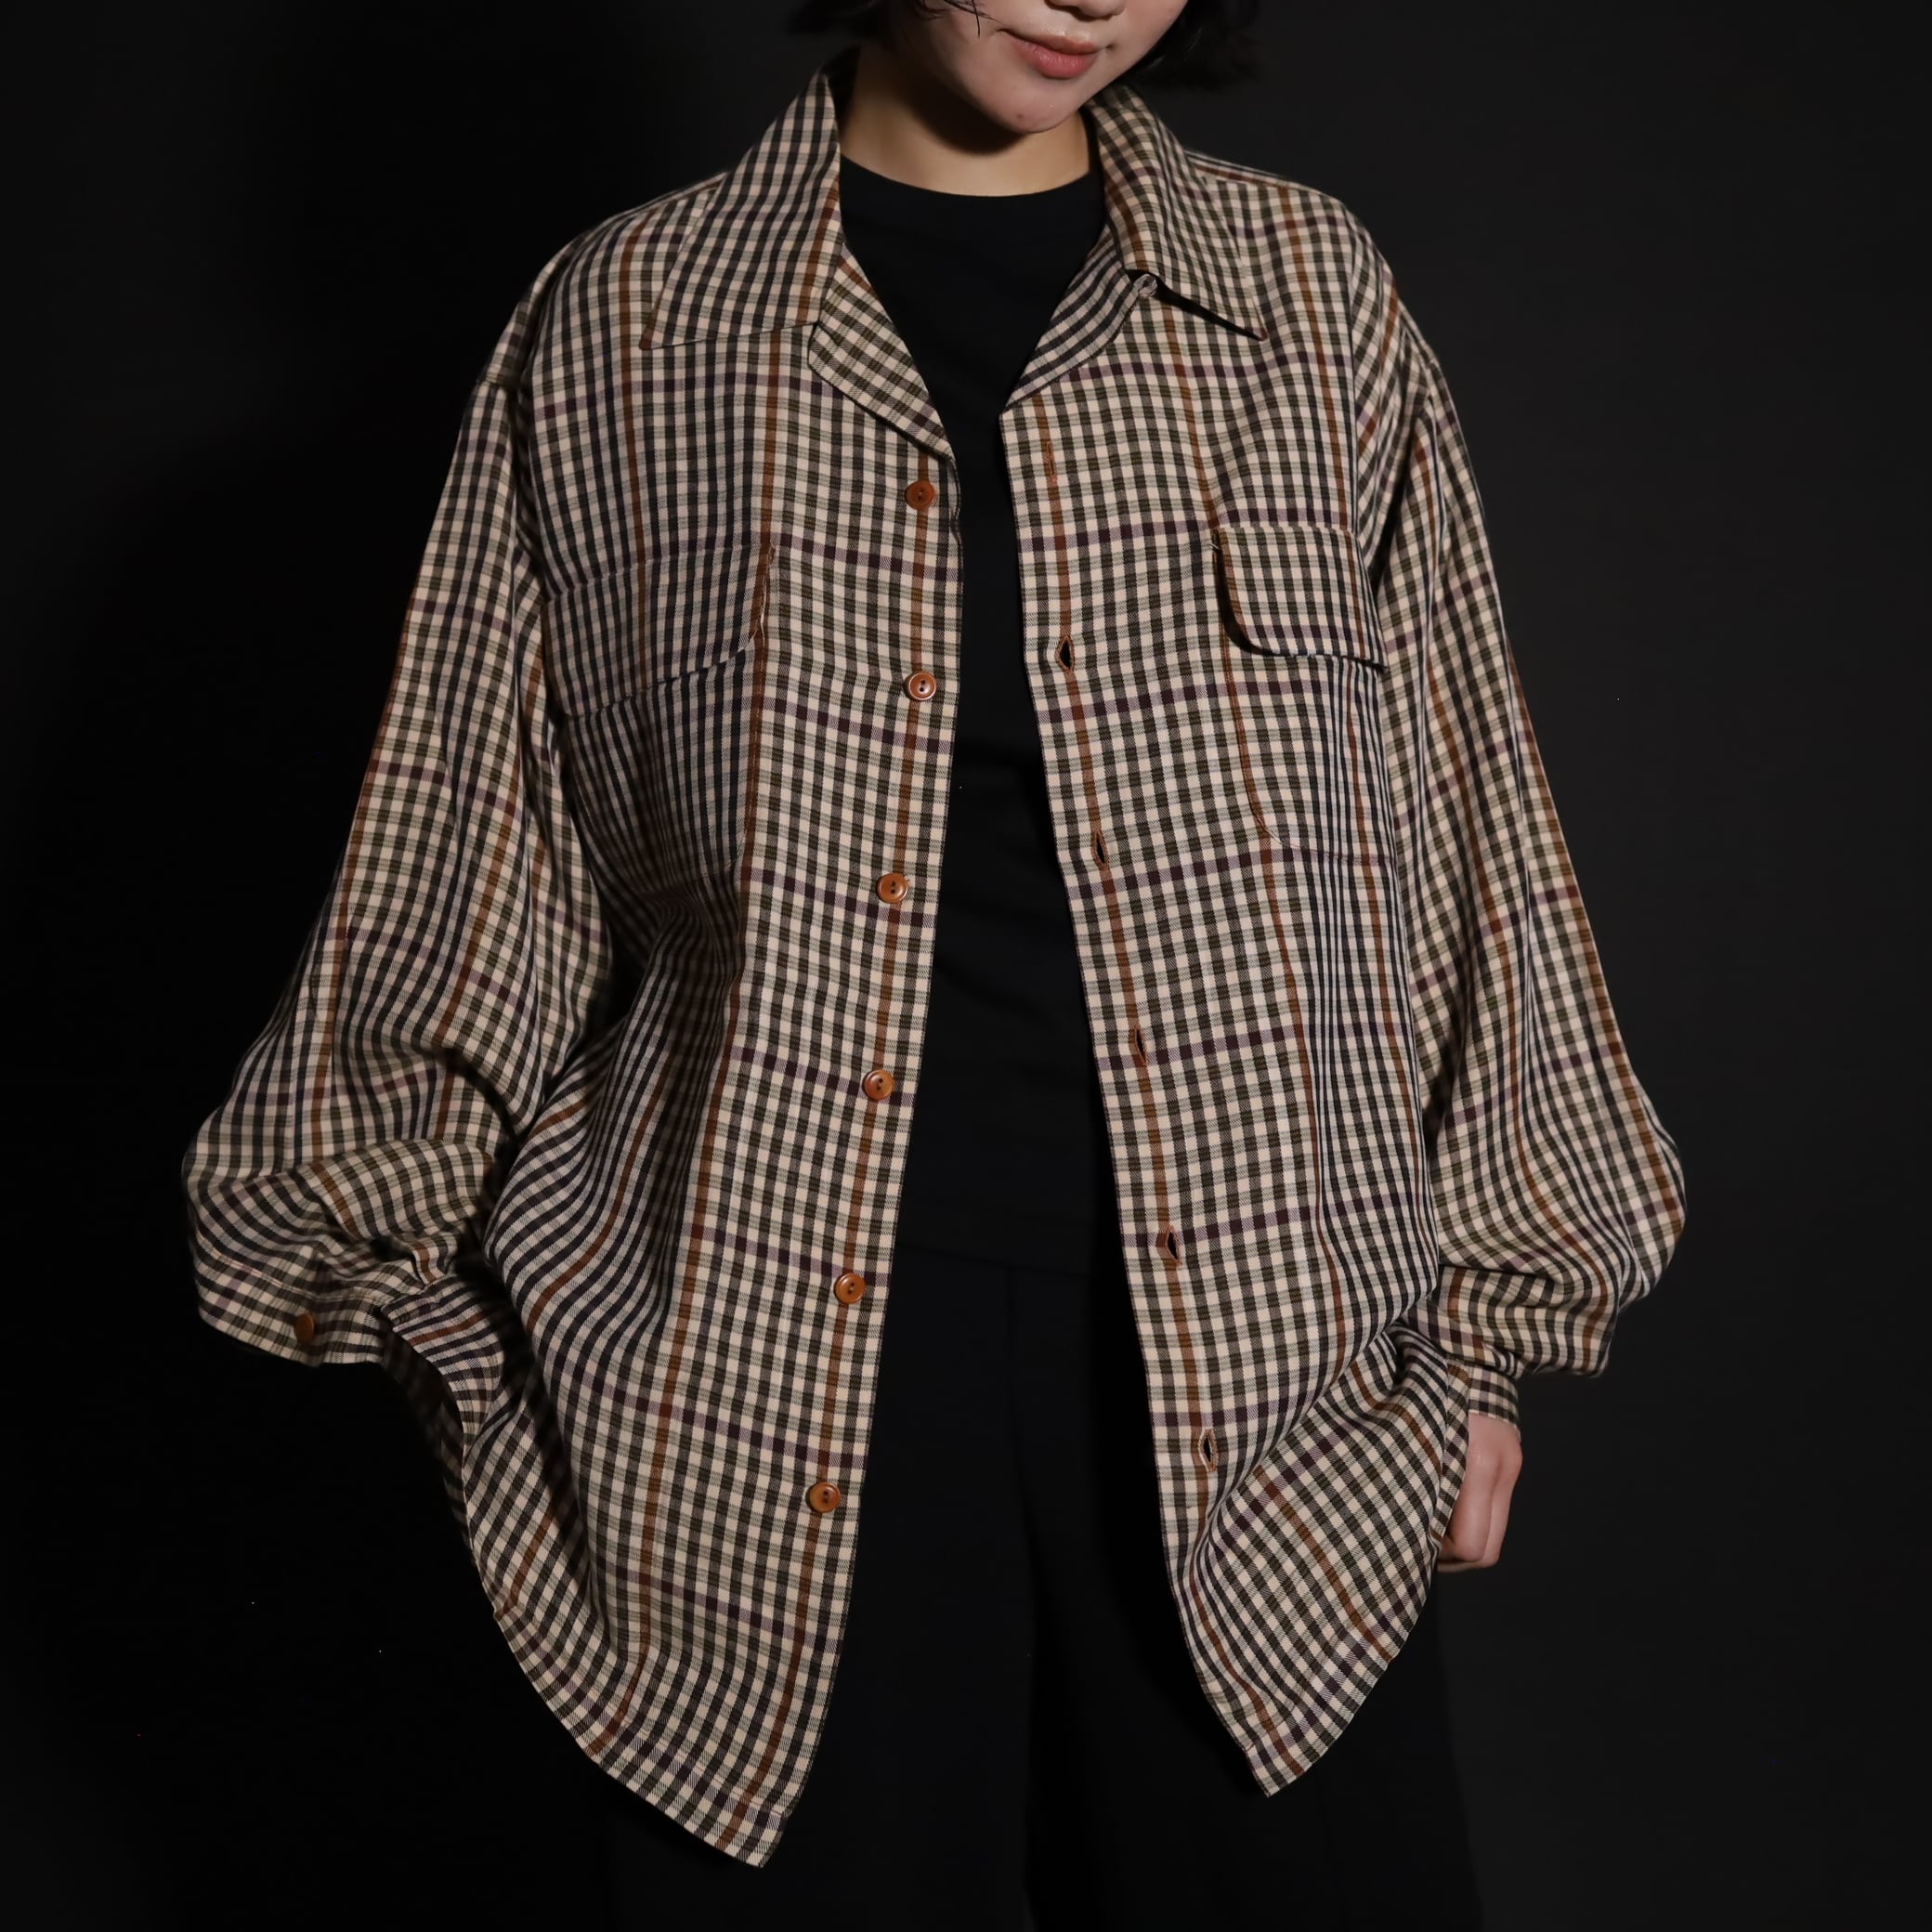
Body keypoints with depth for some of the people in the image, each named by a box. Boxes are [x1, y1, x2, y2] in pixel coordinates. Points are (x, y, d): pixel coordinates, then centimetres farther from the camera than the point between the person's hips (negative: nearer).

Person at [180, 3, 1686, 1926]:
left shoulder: (1308, 293, 7)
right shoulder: (623, 321, 3)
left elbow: (1449, 835, 10)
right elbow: (480, 872, 8)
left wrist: (1480, 1326, 10)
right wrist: (443, 1302, 10)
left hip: (1259, 1366, 1)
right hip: (769, 1384, -1)